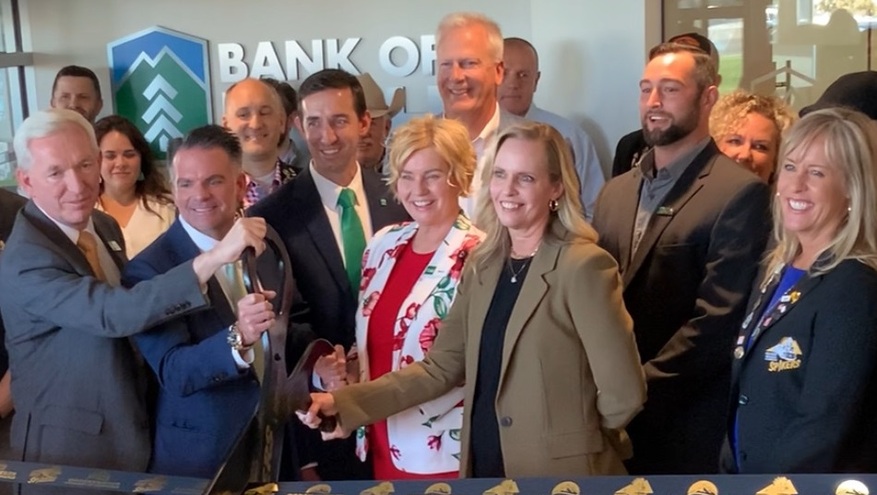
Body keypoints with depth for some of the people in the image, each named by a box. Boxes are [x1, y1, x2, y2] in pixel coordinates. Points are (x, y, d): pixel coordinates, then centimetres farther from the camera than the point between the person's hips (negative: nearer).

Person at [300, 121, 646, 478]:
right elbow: (439, 367, 3)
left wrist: (576, 434, 0)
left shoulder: (583, 266, -17)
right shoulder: (482, 265, 4)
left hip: (560, 471, -6)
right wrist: (343, 402, -6)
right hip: (483, 465, 6)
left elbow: (623, 393, -18)